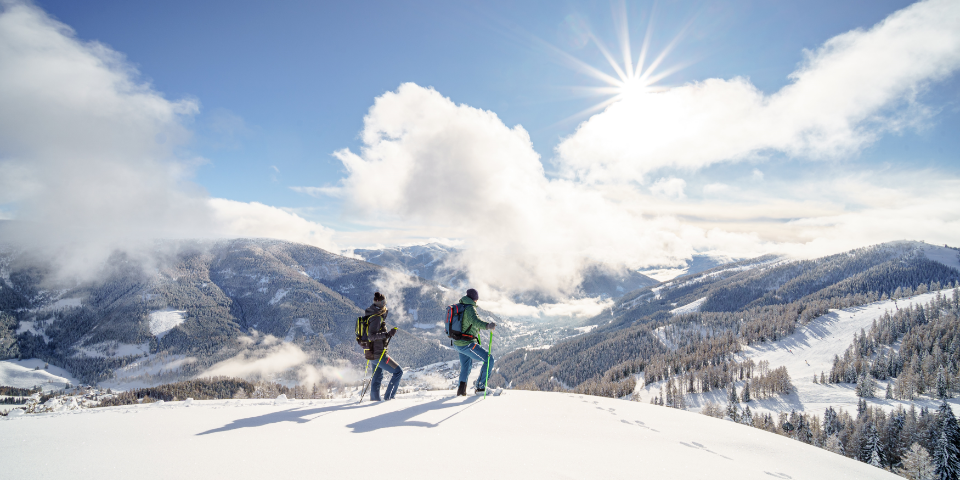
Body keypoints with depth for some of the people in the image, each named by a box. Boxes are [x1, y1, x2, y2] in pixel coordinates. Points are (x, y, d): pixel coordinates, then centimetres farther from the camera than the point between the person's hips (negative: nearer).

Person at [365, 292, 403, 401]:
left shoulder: (370, 313, 6)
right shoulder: (377, 317, -22)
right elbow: (371, 336, -29)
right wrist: (387, 334, -34)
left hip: (371, 352, 10)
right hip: (377, 354, -10)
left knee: (377, 377, 25)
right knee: (398, 371, -3)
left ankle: (374, 398, 36)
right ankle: (388, 397, 1)